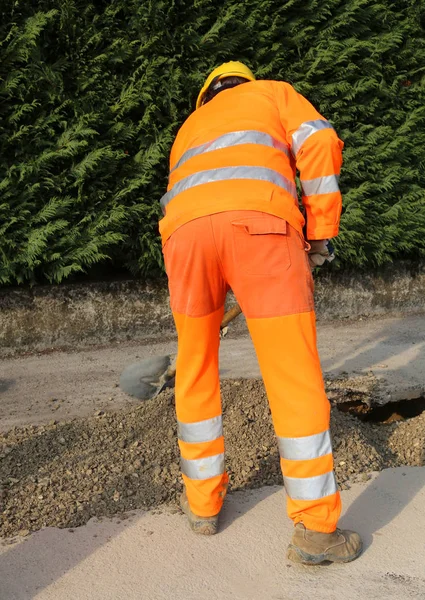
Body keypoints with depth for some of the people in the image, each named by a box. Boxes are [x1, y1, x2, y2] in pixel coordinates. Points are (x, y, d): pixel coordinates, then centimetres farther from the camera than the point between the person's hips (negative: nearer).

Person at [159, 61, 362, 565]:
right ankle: (315, 530, 8)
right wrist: (320, 231, 13)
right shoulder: (274, 92, 32)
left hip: (184, 226, 4)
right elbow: (319, 144, 10)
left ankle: (203, 502, 29)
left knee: (196, 369, 18)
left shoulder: (189, 127, 41)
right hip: (260, 222, -3)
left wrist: (210, 303, 46)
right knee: (295, 377, 2)